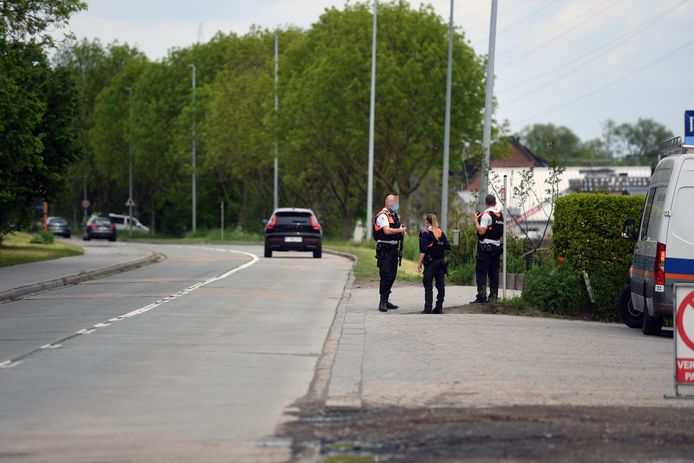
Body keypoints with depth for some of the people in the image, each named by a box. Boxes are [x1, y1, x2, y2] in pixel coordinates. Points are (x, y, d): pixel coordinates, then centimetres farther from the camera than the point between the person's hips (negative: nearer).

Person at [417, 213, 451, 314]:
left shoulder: (426, 234, -10)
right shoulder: (441, 233, 7)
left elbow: (423, 250, -15)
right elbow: (448, 247, 9)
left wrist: (420, 262, -13)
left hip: (430, 262, -6)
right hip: (441, 261, 6)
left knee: (428, 285, -4)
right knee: (440, 285, 9)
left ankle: (428, 308, -11)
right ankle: (439, 307, 11)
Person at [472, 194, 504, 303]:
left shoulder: (486, 214, -12)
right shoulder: (501, 215, 11)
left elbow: (481, 231, -18)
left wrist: (476, 220, -9)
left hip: (486, 247, -7)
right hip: (497, 246, 7)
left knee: (481, 272, -7)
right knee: (494, 272, 12)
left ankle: (481, 296, -14)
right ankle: (494, 295, 12)